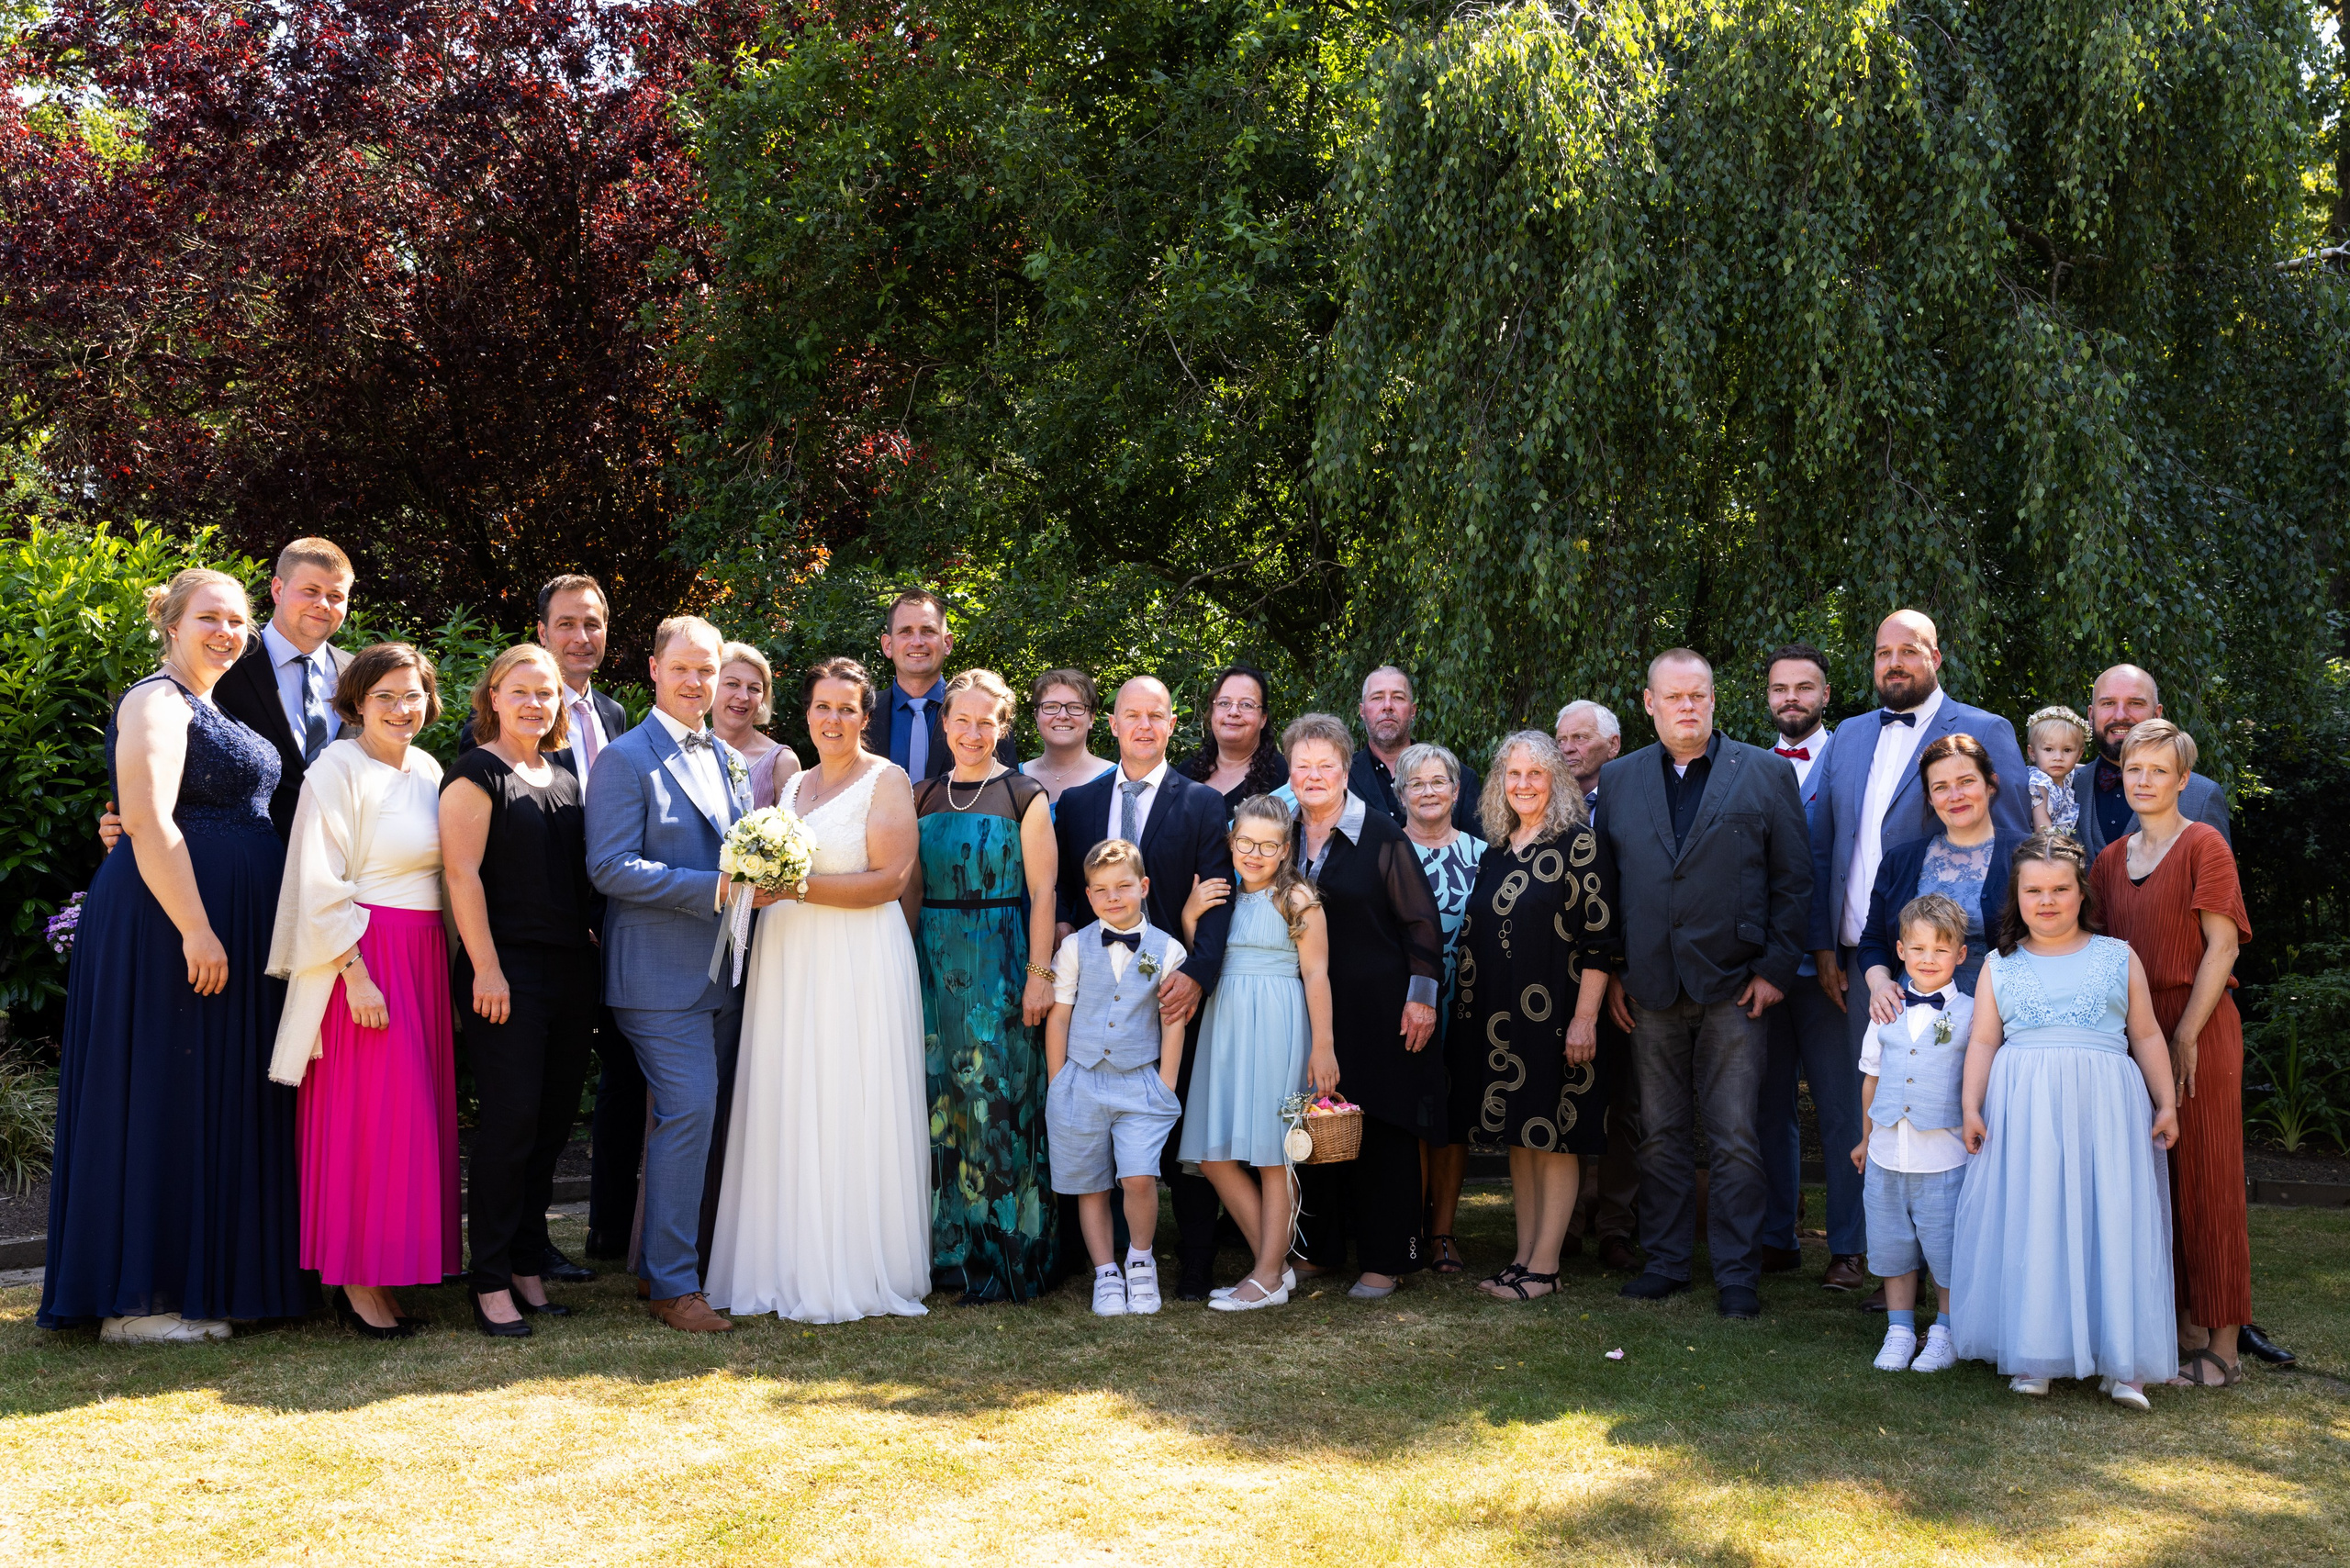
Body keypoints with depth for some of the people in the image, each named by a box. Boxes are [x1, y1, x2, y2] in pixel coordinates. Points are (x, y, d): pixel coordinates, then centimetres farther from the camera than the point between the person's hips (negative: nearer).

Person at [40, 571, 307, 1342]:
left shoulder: (214, 709, 19)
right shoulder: (156, 703, -10)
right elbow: (148, 823, -20)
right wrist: (195, 928, -24)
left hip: (224, 933, 9)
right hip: (170, 924, -9)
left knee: (212, 1101, 11)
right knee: (160, 1098, -5)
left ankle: (190, 1279, 18)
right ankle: (133, 1301, 2)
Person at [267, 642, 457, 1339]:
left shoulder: (427, 771, 13)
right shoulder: (337, 771, -8)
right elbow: (321, 887, -13)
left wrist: (450, 960, 11)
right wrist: (356, 972, -18)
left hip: (424, 957, 7)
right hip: (363, 958, -7)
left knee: (415, 1113, 8)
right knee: (365, 1115, -5)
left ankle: (385, 1269, 17)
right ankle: (358, 1283, 2)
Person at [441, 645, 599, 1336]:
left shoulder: (564, 779, 17)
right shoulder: (477, 773, -4)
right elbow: (462, 872, -11)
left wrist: (593, 961, 13)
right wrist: (487, 968, -17)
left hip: (570, 970, 7)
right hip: (507, 971, -7)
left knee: (552, 1124, 9)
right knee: (510, 1121, -7)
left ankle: (528, 1270, 18)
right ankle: (491, 1285, 1)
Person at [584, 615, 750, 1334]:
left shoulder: (733, 762, 16)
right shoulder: (624, 760, -6)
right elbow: (610, 867, -15)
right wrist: (713, 889, -21)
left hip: (725, 972, 7)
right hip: (662, 972, -7)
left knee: (708, 1120, 11)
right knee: (688, 1111, -12)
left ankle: (668, 1264, 23)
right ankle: (671, 1283, -2)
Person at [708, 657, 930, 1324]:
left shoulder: (886, 781, -2)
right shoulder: (794, 784, 17)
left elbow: (891, 879, -11)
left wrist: (803, 887, -17)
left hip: (859, 965, -6)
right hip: (789, 965, 6)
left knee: (850, 1112, -3)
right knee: (788, 1112, 5)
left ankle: (854, 1274, 5)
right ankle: (791, 1266, 13)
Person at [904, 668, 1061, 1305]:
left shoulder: (1025, 797, -2)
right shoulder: (921, 797, 11)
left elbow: (1042, 892, -6)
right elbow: (911, 887, 13)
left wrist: (1039, 974, -12)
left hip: (1000, 964, -4)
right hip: (932, 960, 4)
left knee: (996, 1099, -3)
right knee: (938, 1097, 5)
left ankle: (1003, 1257, 5)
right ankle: (946, 1247, 14)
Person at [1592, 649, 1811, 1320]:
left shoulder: (1766, 773, 3)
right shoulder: (1618, 780, 9)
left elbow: (1793, 880, 2)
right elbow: (1604, 882, 11)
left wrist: (1775, 968, -5)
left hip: (1733, 985, -2)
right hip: (1651, 987, 2)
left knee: (1735, 1138, 0)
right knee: (1661, 1136, 9)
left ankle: (1736, 1273, 9)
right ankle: (1665, 1260, 20)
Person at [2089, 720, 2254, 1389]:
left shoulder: (2204, 845, -5)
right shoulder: (2112, 859, 13)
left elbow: (2222, 945, -10)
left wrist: (2186, 1034, -15)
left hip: (2199, 1027, -6)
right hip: (2134, 1028, 6)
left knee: (2205, 1179, -2)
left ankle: (2222, 1348, 4)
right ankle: (2184, 1329, 17)